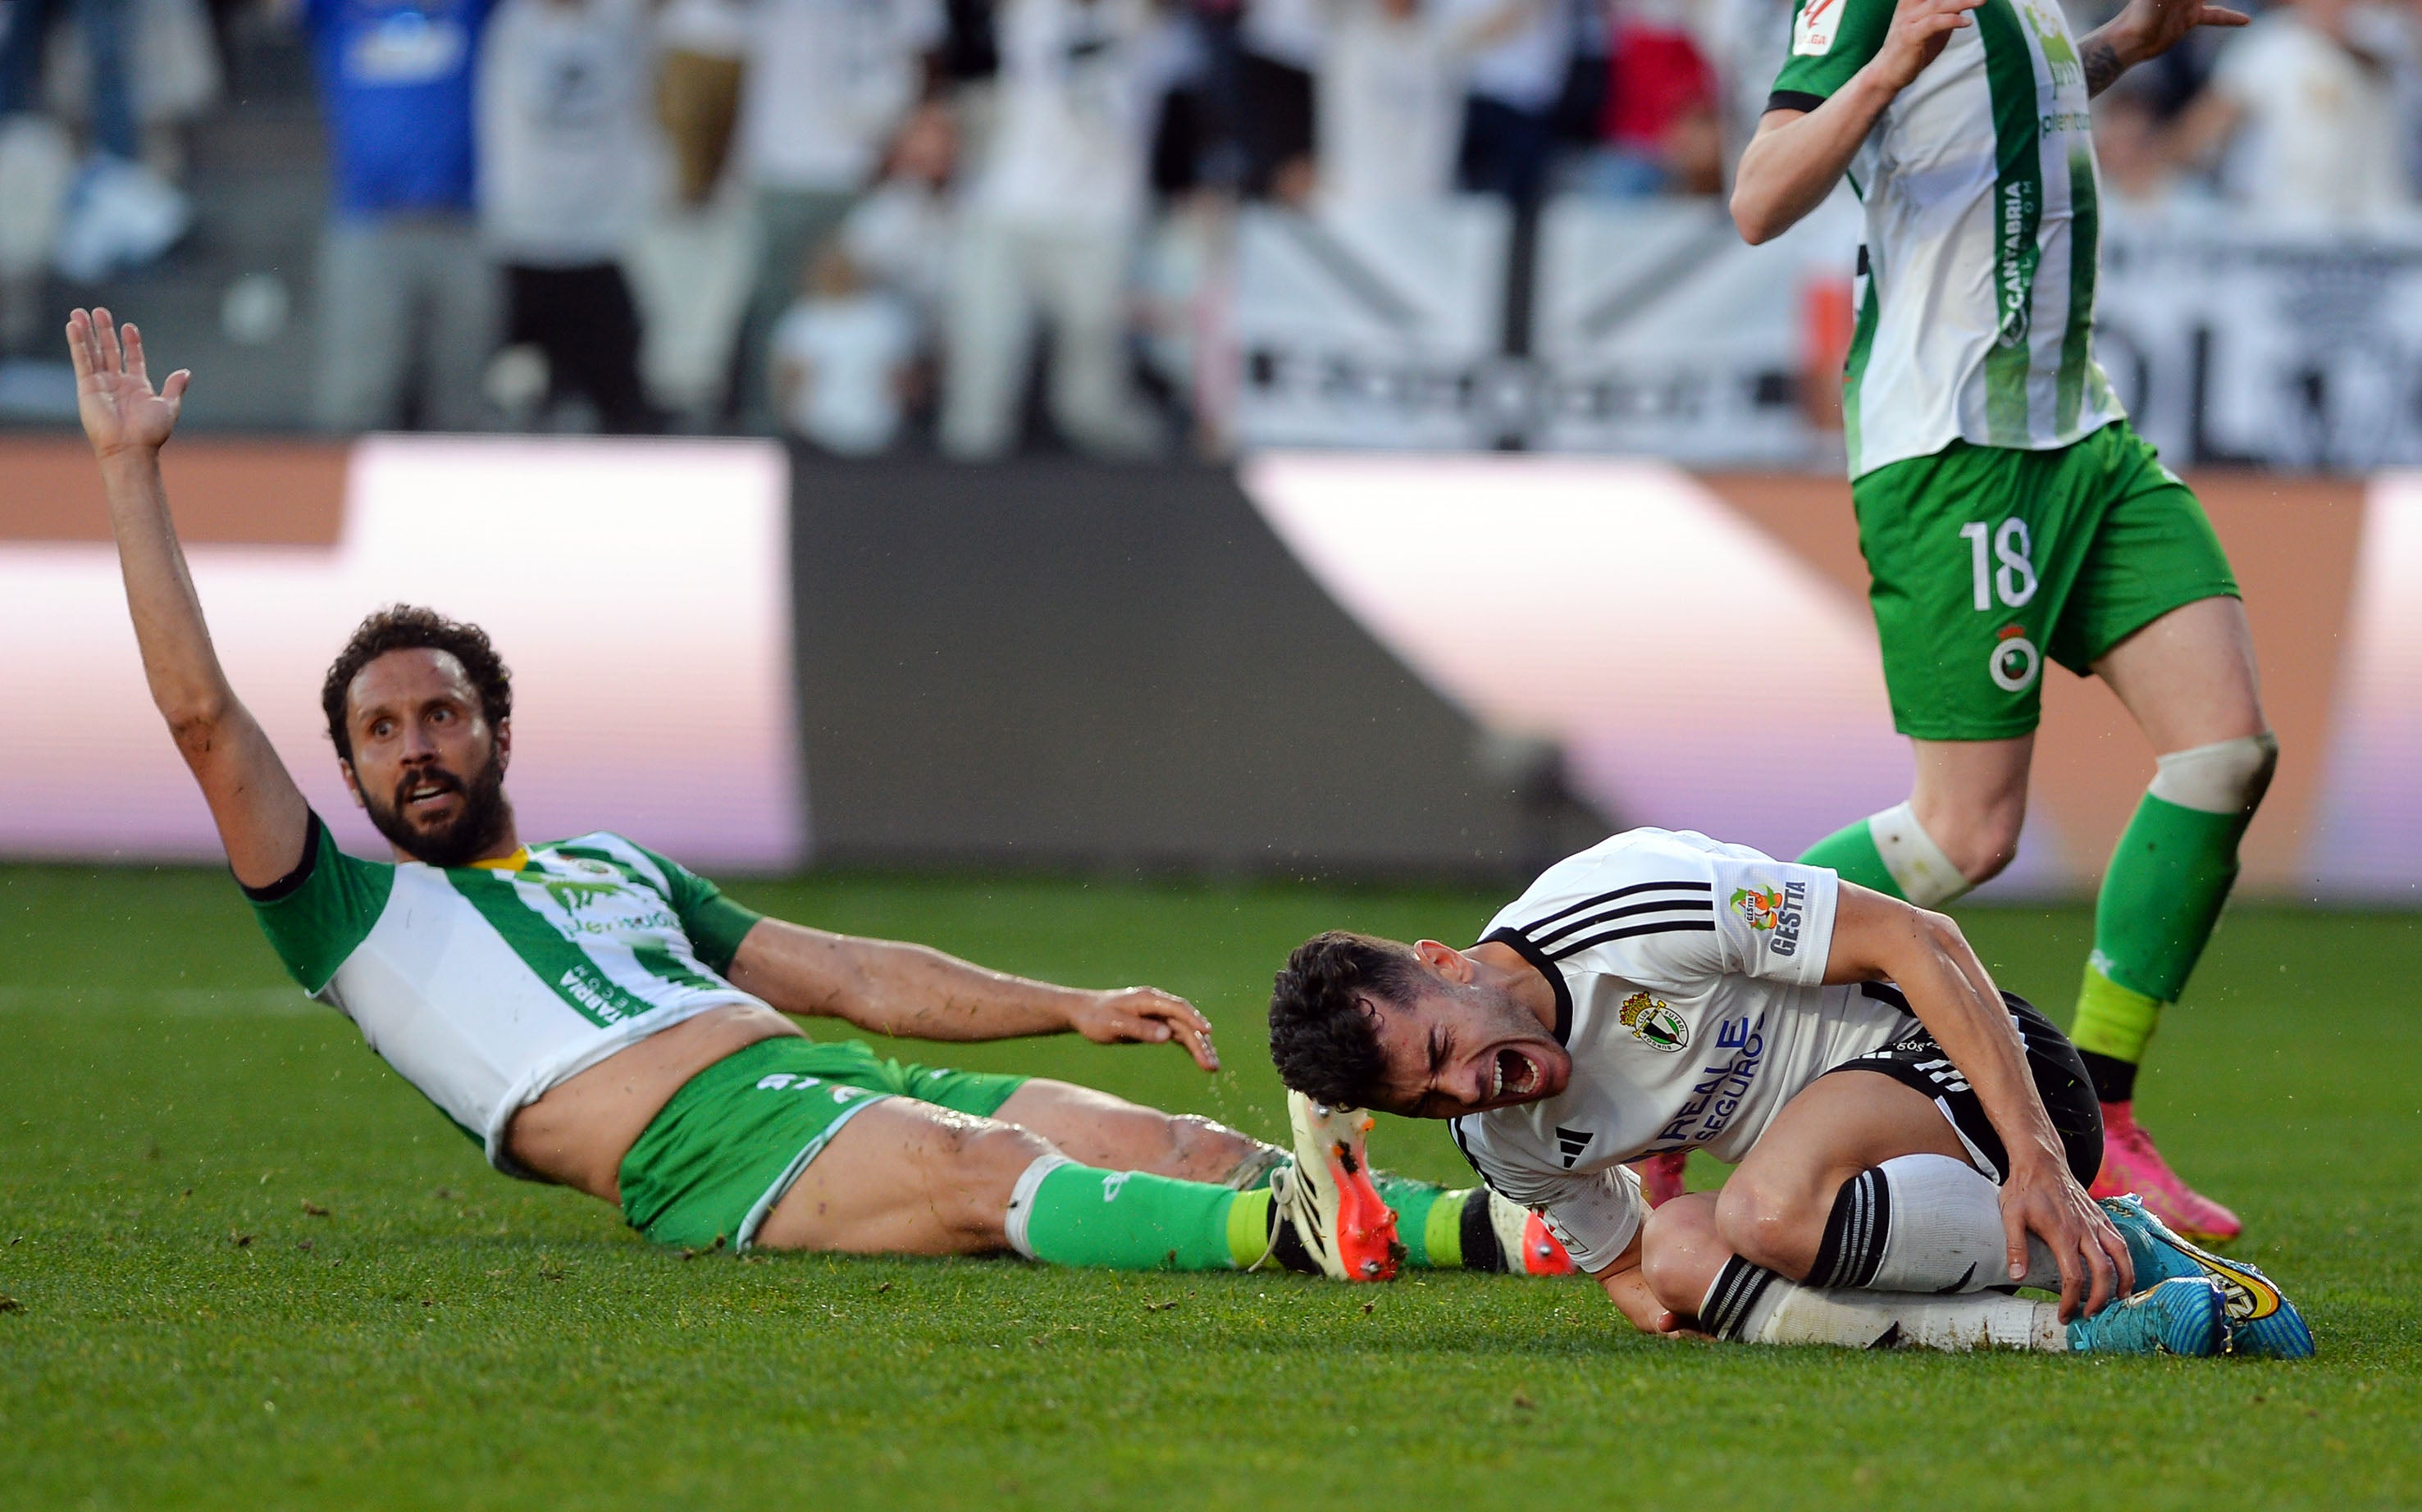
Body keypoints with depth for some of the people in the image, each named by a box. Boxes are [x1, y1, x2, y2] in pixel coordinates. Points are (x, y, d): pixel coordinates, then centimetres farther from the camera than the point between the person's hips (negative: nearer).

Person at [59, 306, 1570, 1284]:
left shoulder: (618, 867, 35)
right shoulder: (355, 915, 18)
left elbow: (850, 974, 32)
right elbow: (202, 713, 8)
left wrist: (1073, 1005, 22)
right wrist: (131, 469, 9)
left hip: (825, 1075, 7)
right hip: (700, 1146, -7)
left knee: (1175, 1143, -15)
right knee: (984, 1172, -35)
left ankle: (1503, 1233, -30)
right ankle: (1291, 1230, -60)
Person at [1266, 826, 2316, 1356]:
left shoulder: (1632, 901, -25)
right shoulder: (1503, 1142, -2)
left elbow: (1920, 941, -21)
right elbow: (1622, 1262, 15)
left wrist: (2038, 1157, -26)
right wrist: (1660, 1299, -12)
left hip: (1968, 1063, -8)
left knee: (1772, 1208, -36)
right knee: (1682, 1255, -24)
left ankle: (2086, 1259, -19)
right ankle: (2061, 1324, -22)